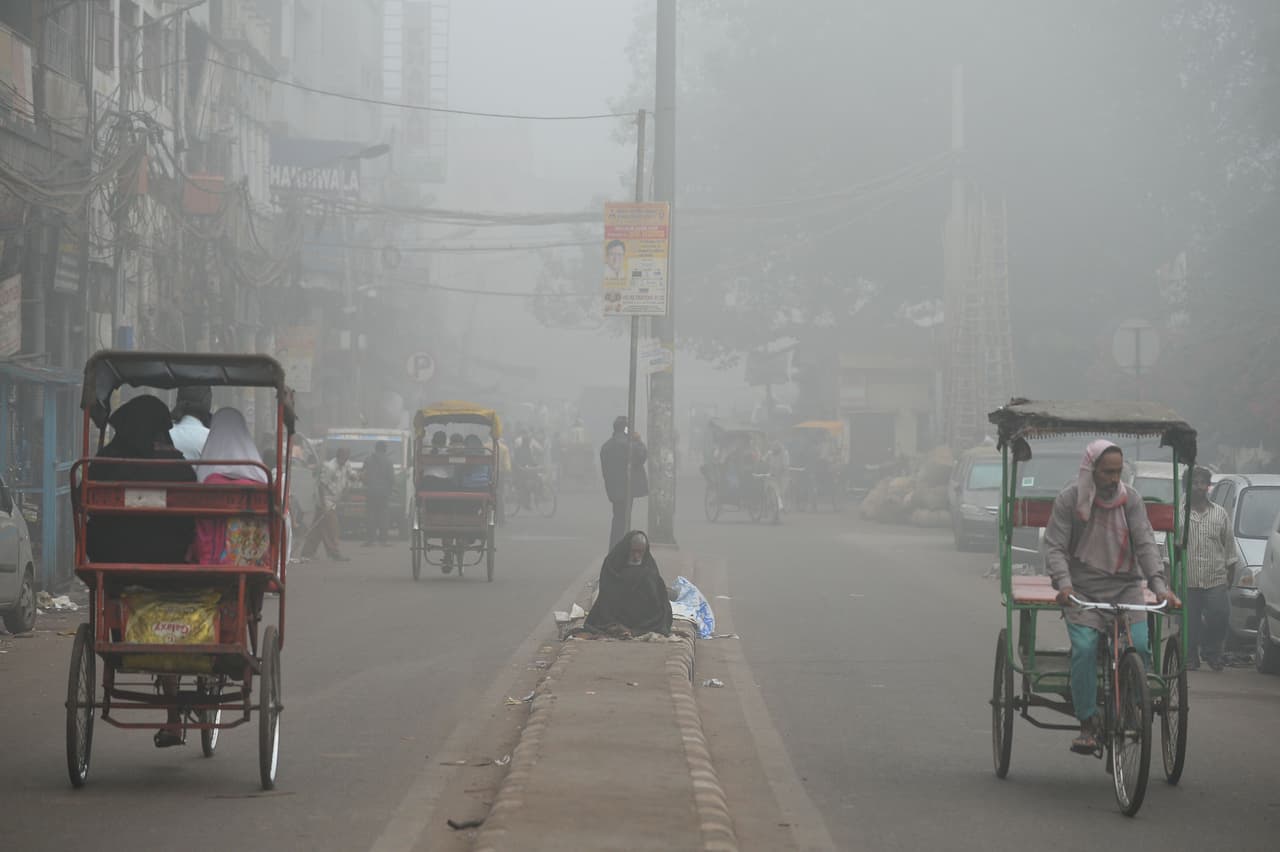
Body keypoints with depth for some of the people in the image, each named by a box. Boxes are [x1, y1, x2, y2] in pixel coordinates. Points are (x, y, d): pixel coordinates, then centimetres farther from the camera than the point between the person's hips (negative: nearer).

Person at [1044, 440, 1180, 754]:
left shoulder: (1130, 499, 1)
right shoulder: (1069, 500, -4)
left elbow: (1145, 543, -4)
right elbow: (1055, 546, -7)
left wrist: (1159, 585, -19)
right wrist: (1063, 583, -25)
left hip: (1125, 587, 2)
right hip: (1083, 590, -2)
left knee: (1139, 646, -17)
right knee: (1084, 648, -22)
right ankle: (1087, 724, -10)